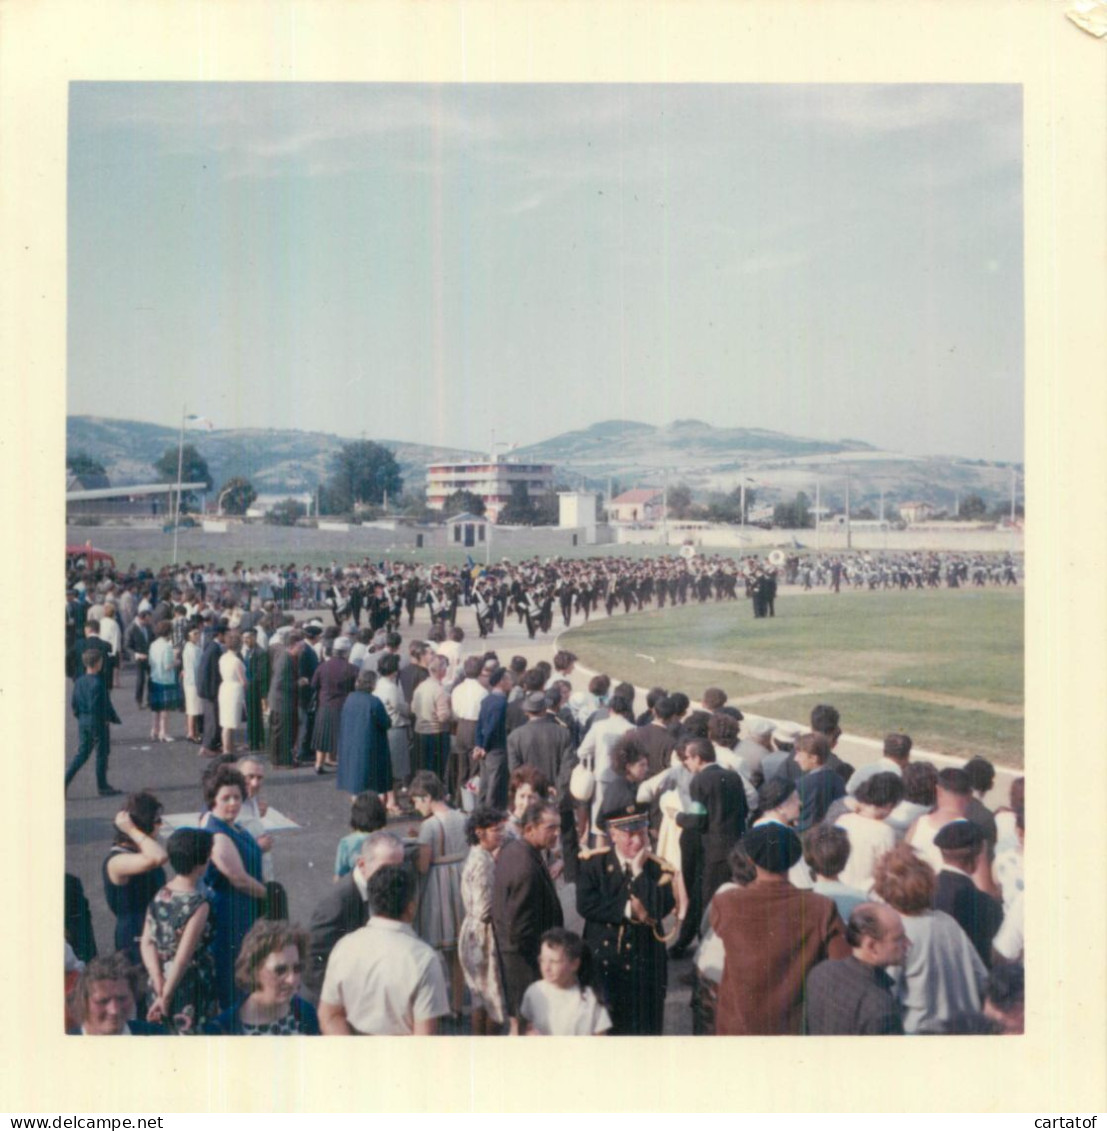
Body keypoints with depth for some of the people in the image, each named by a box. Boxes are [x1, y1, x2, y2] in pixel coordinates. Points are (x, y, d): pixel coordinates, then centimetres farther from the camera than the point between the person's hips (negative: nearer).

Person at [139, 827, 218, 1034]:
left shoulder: (160, 897, -1)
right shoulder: (199, 904, -21)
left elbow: (146, 944, -2)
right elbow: (183, 958, -21)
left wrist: (160, 987, -4)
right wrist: (166, 995, -11)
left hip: (162, 984, 7)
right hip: (192, 990, -7)